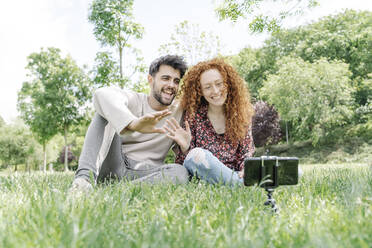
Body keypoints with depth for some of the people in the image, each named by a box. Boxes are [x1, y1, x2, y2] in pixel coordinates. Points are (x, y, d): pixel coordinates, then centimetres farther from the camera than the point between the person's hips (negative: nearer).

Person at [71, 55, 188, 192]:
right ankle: (85, 175, -32)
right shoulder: (133, 100, 1)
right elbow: (101, 94, -25)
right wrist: (133, 123, -42)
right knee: (106, 109, -16)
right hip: (113, 164, -1)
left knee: (181, 172, -28)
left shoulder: (179, 113, 10)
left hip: (143, 172, 1)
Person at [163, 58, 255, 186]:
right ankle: (240, 185, -24)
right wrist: (185, 147, -22)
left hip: (233, 174, 0)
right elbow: (183, 163, 1)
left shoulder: (241, 114, 7)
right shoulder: (193, 115, 0)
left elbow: (246, 153, 10)